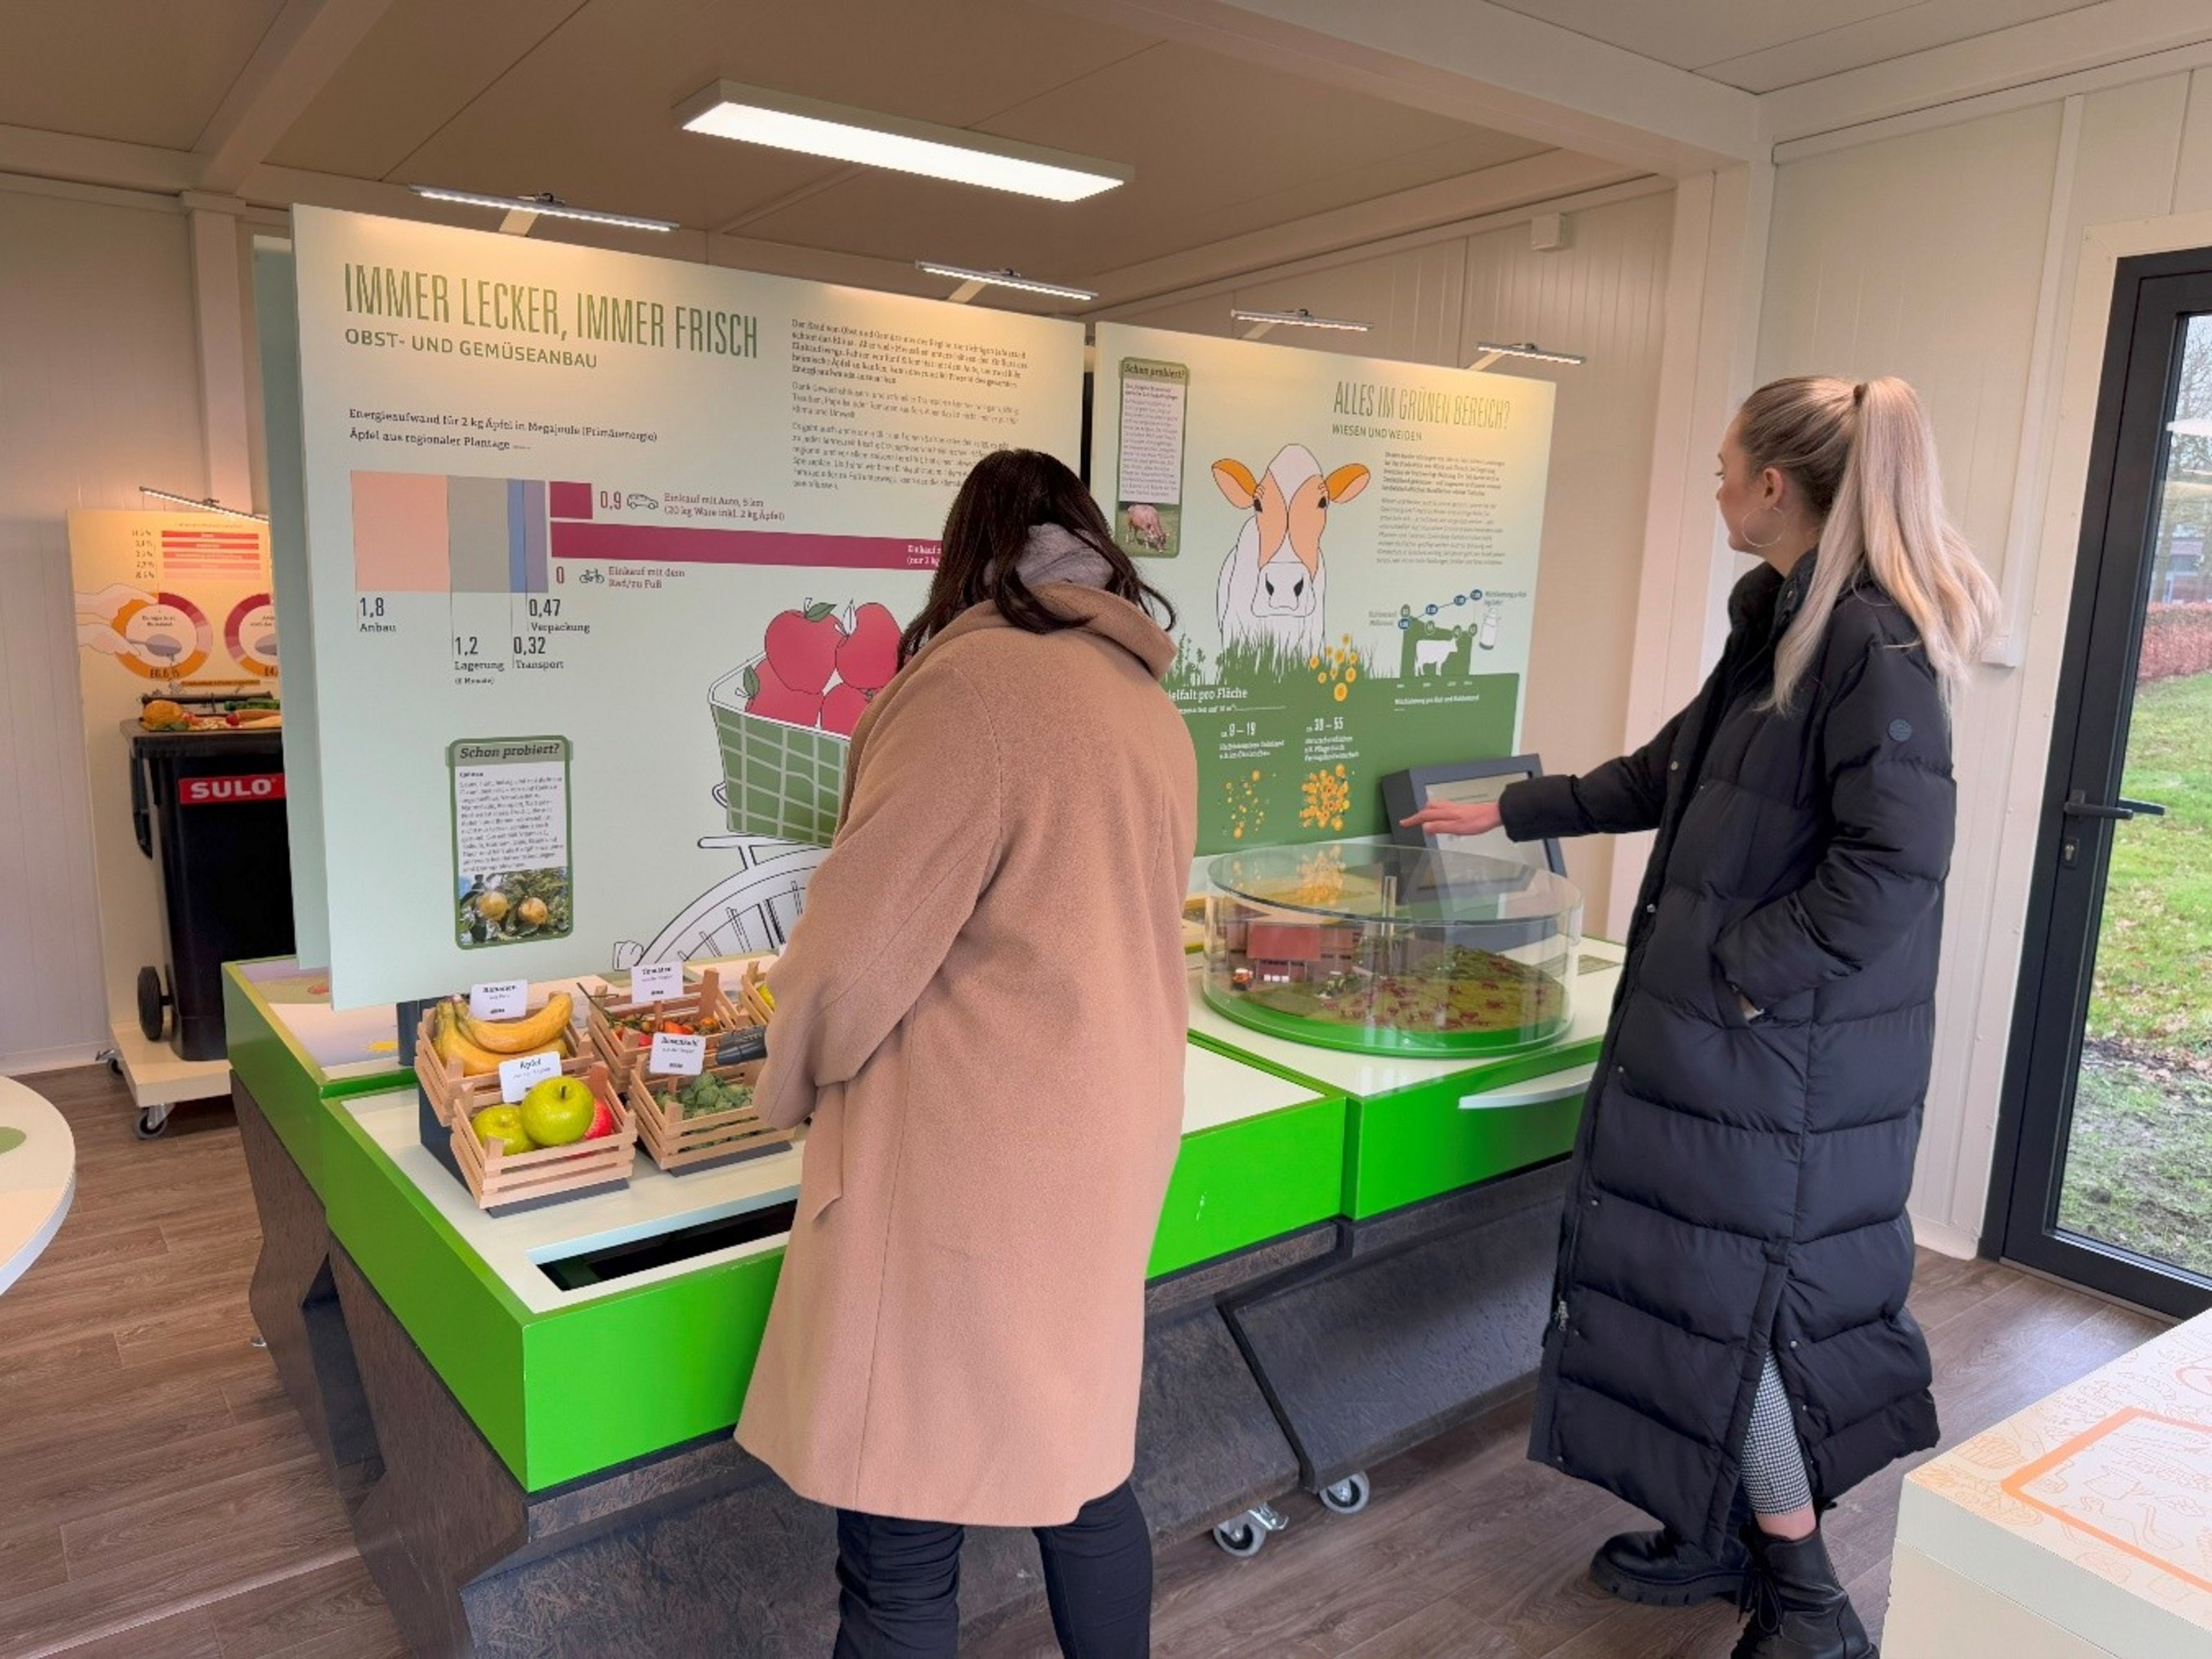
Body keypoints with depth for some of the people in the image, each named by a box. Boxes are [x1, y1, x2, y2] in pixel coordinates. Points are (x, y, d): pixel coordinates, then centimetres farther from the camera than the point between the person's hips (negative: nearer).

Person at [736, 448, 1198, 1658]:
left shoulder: (973, 681, -14)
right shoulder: (1149, 704, 8)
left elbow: (860, 942, -14)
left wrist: (794, 1082, 6)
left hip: (969, 1161, -8)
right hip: (1106, 1144, 8)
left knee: (900, 1532, 6)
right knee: (1081, 1464, 22)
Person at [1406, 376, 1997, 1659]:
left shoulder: (1876, 643, -18)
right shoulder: (1780, 626, 11)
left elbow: (1893, 866, -23)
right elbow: (1669, 776, 20)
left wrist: (1729, 968, -18)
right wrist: (1509, 813, 23)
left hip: (1785, 1048, -9)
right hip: (1721, 1031, 9)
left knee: (1731, 1299, 3)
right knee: (1702, 1286, 16)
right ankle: (1723, 1539, 34)